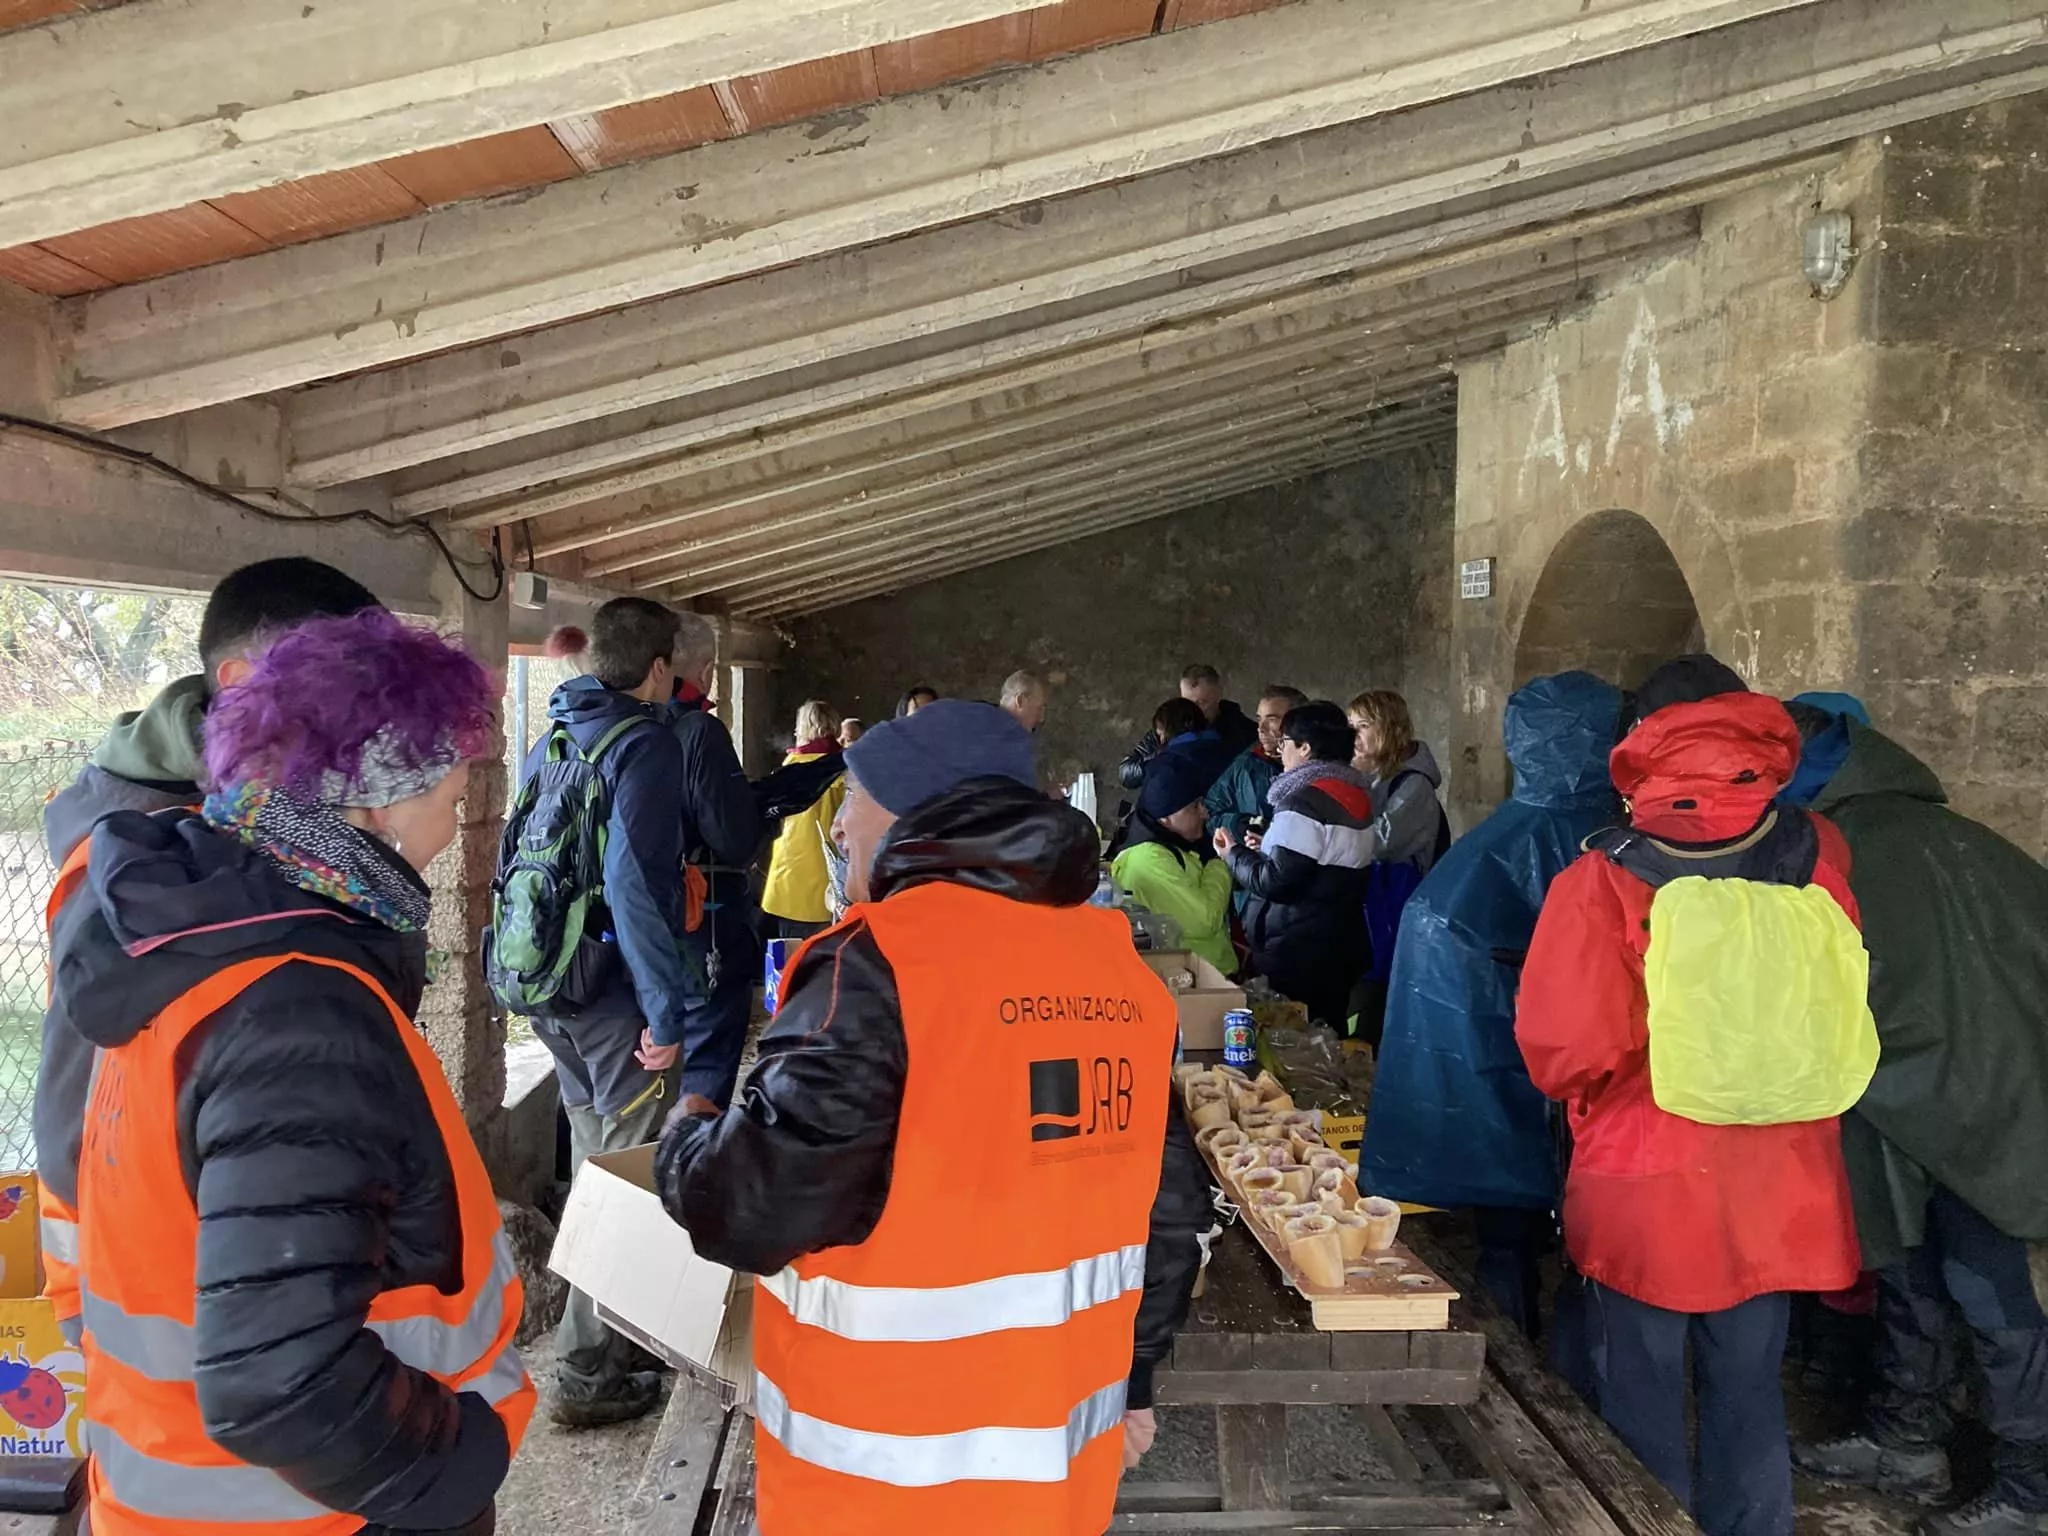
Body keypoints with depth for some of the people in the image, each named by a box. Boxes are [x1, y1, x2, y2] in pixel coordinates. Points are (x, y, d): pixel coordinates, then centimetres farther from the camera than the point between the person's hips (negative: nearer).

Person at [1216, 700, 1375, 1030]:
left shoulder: (1304, 802, -17)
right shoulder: (1355, 795, 10)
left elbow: (1275, 882, -19)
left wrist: (1235, 854, -2)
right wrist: (1267, 849, 16)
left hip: (1295, 956, -9)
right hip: (1342, 948, 9)